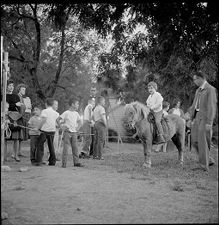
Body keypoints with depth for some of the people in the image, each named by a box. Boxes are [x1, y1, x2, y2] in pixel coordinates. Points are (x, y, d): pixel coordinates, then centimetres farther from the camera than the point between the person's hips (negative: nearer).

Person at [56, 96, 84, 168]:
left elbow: (80, 121, 25)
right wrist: (61, 126, -9)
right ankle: (64, 163, 1)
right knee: (66, 147, -3)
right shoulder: (66, 113, -8)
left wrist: (78, 127, 11)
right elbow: (57, 119, -8)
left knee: (75, 148, 3)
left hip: (74, 132, 5)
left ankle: (76, 162, 6)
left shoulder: (76, 113, 10)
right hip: (67, 132, -5)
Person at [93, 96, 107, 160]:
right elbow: (103, 117, -20)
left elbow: (93, 118, 26)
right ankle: (100, 156, -10)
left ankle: (95, 155, 11)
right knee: (101, 141, -8)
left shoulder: (95, 108, 19)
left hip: (96, 124, 9)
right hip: (101, 124, -9)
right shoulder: (101, 108, -11)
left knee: (96, 140, 10)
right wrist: (105, 124, -11)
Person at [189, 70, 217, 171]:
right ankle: (209, 160, 20)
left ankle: (204, 165, 2)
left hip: (205, 117, -8)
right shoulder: (198, 90, 17)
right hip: (197, 117, 8)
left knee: (203, 142, -6)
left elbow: (212, 107, -14)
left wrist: (209, 122, -19)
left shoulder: (210, 89, -9)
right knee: (195, 141, 7)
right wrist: (192, 119, 16)